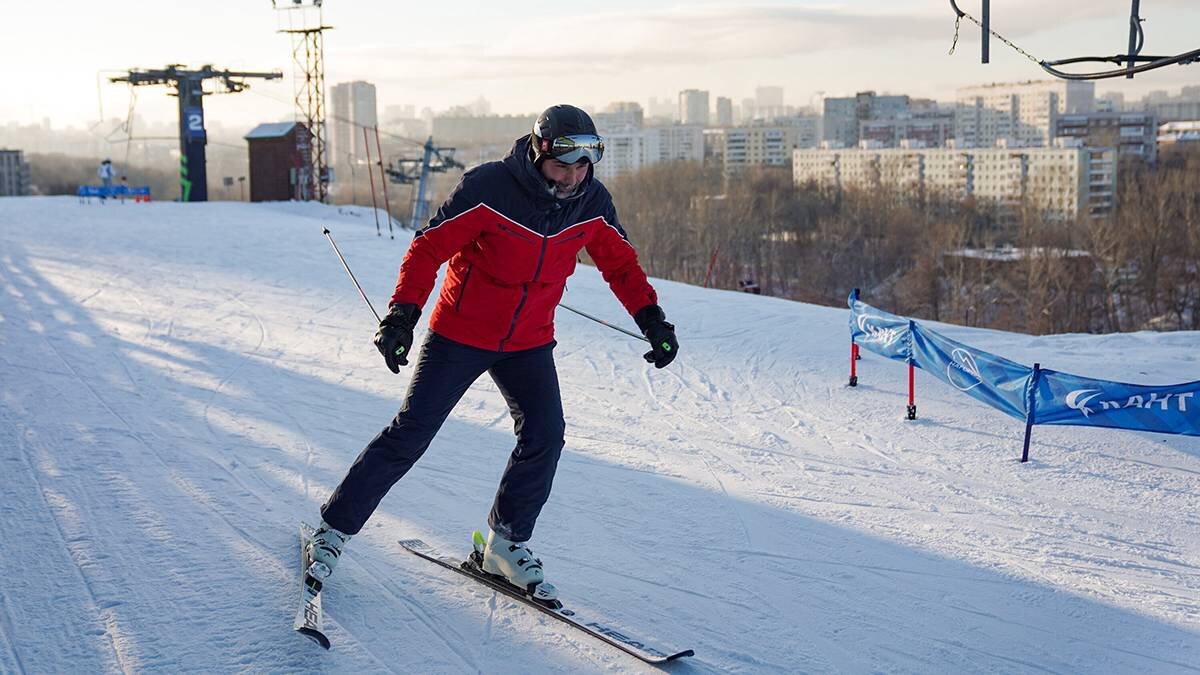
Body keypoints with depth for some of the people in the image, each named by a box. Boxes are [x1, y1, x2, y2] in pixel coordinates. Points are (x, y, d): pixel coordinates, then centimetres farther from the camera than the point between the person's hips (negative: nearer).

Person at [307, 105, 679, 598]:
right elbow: (430, 247, -19)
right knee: (411, 435, -2)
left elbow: (620, 263, 7)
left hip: (529, 341, 4)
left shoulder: (592, 203, -8)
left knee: (545, 434, -11)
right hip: (460, 333, -4)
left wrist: (652, 320, -1)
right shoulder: (489, 187, -22)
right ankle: (335, 528, 13)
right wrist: (402, 314, -28)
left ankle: (508, 542, 9)